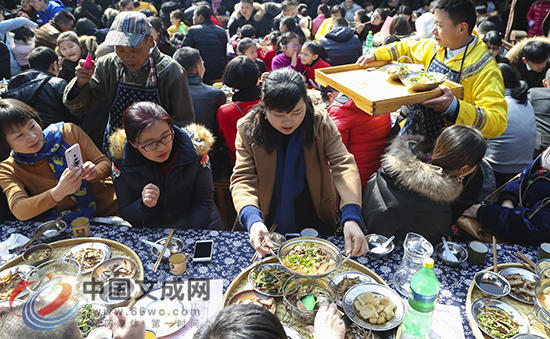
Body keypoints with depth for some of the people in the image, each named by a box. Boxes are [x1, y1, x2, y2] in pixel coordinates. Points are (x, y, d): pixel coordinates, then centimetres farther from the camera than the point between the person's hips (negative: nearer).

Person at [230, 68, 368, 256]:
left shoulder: (321, 123, -13)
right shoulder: (248, 129, -13)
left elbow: (344, 165, -20)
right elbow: (243, 179, -17)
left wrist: (351, 218, -36)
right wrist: (253, 220, -37)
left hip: (316, 223, 0)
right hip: (268, 225, 1)